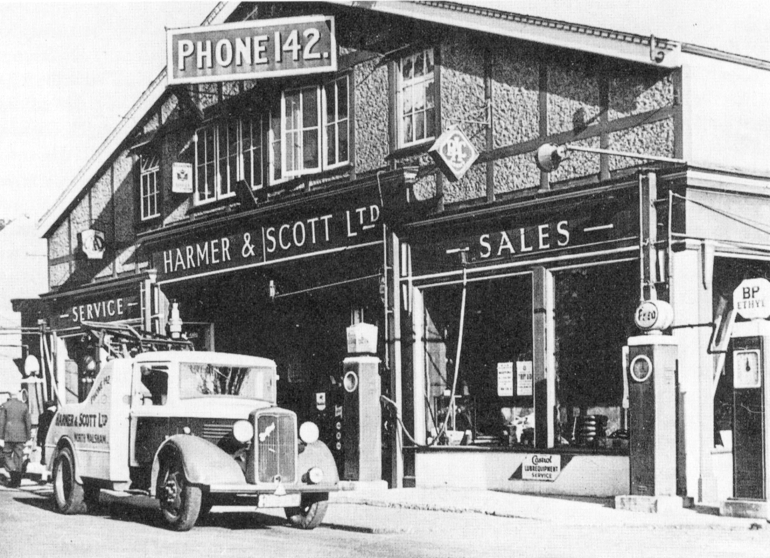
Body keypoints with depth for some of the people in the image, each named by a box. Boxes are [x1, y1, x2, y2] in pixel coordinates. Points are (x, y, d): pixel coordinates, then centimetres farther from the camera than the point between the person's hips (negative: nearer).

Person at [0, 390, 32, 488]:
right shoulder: (24, 406, 6)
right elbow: (28, 422, 6)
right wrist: (29, 435, 12)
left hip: (9, 435, -2)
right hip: (21, 436, 2)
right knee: (18, 456, 7)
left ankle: (13, 474, -13)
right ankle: (17, 480, 6)